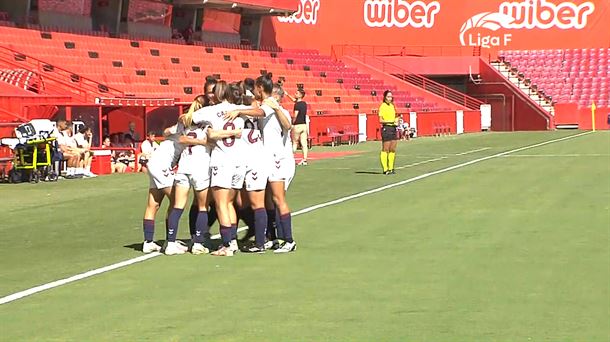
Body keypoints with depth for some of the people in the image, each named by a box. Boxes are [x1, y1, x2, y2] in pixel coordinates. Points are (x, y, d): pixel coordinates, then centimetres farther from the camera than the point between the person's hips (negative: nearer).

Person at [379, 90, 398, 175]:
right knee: (385, 150, -5)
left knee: (392, 150, 9)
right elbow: (381, 120, -13)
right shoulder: (383, 106, -8)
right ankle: (385, 169, -4)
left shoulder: (392, 106, 15)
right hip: (386, 128, -8)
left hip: (393, 128, 8)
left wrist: (397, 119, 6)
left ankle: (391, 168, 15)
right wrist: (391, 121, -22)